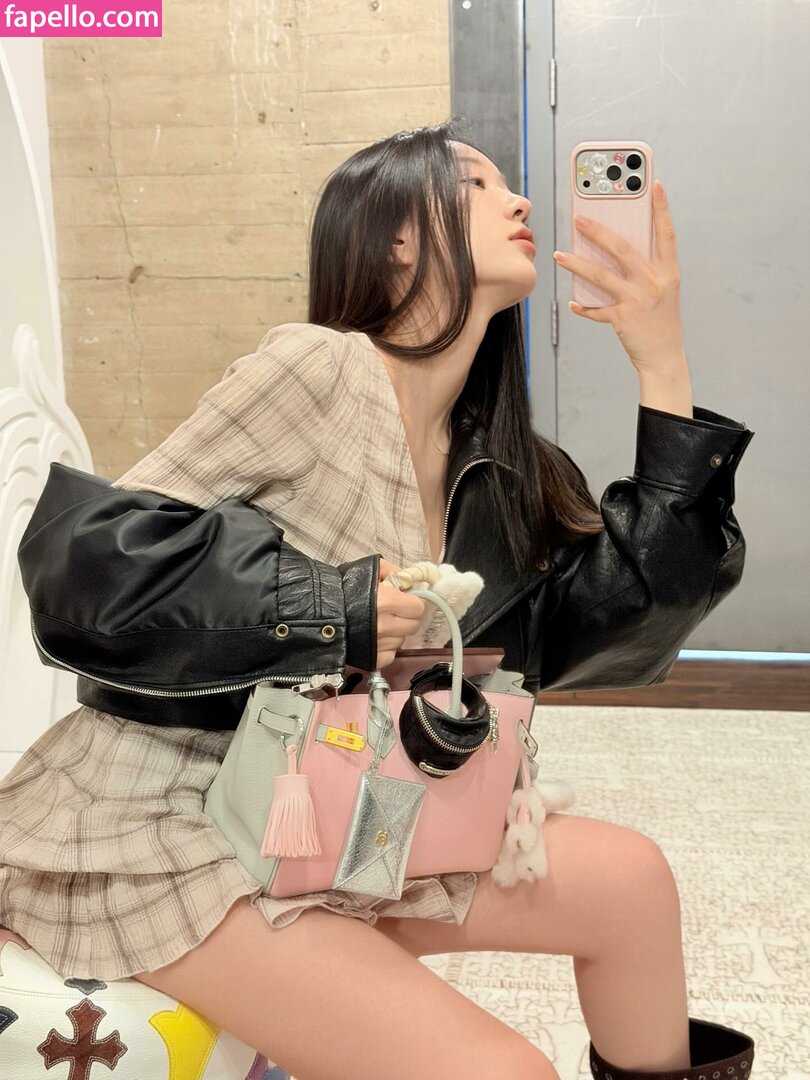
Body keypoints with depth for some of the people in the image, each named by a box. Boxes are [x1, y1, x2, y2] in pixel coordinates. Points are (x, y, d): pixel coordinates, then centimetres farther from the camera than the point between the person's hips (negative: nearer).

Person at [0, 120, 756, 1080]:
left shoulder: (493, 464, 6)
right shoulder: (318, 368, -16)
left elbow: (615, 611, 0)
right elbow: (89, 553, -18)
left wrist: (662, 370, -4)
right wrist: (340, 611, -23)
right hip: (154, 828, -7)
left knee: (631, 879, 3)